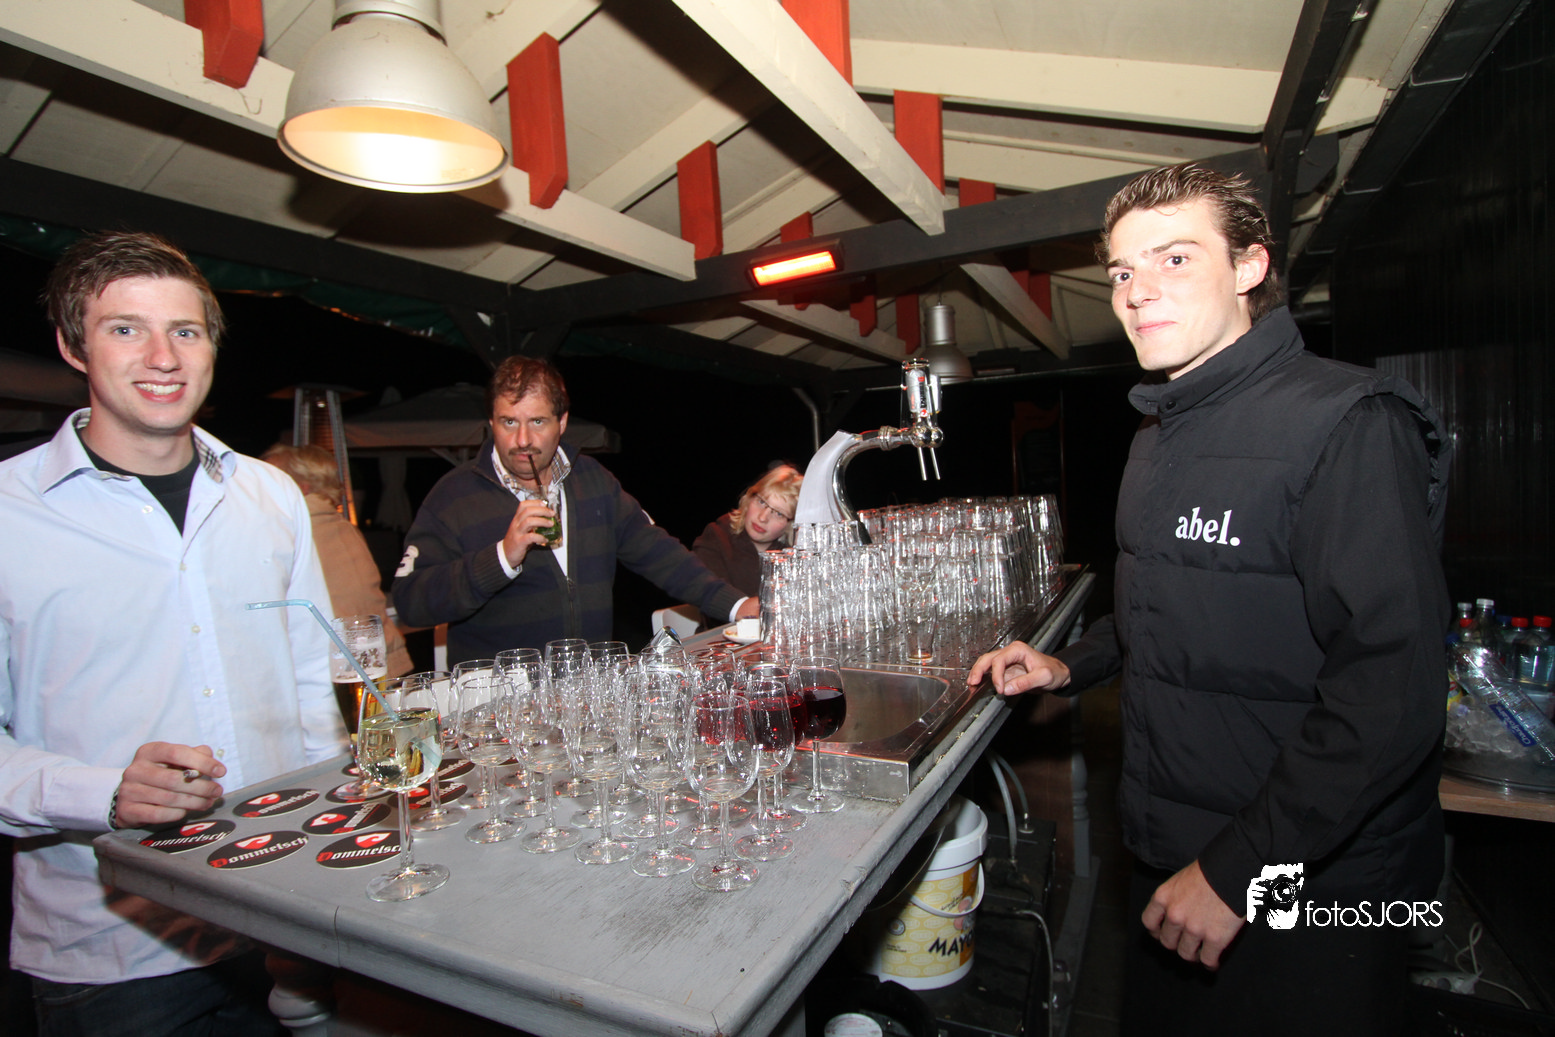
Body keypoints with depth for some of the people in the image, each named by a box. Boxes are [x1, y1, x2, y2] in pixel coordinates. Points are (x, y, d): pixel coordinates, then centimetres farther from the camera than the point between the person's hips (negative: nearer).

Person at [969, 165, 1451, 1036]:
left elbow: (1391, 691, -25)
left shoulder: (1343, 422, -19)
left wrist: (1238, 869, -23)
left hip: (1307, 895, -7)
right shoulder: (1158, 436, 8)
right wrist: (1071, 666, 9)